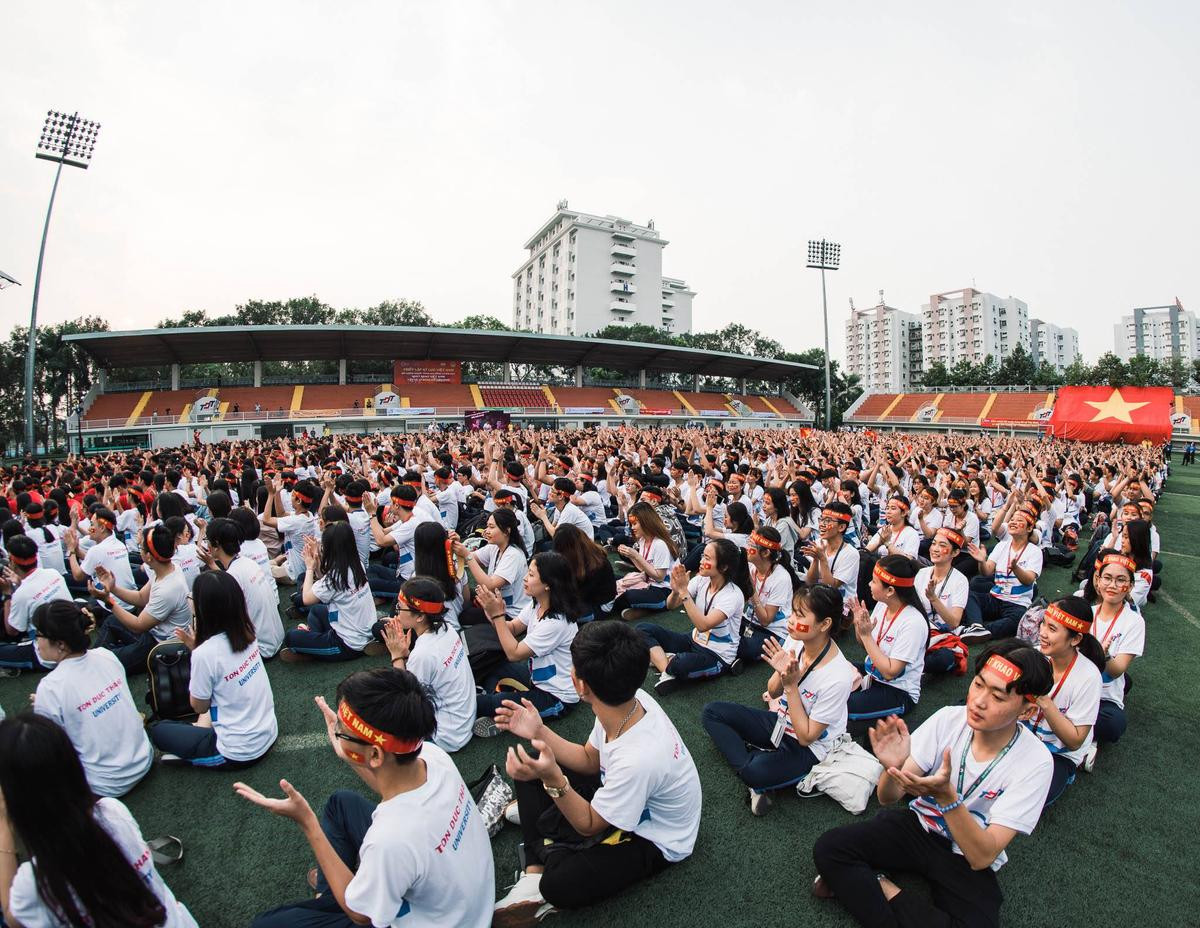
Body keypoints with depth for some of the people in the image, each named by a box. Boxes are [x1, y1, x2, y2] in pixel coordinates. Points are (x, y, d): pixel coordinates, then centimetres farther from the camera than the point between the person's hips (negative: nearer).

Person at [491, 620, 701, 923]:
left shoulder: (637, 758, -41)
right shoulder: (631, 700, -21)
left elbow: (589, 825, -22)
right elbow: (590, 760, -1)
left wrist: (553, 779, -37)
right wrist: (540, 733, -12)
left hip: (653, 840, -7)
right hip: (618, 794, 7)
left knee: (560, 885, -27)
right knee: (531, 771, 2)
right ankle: (535, 872, -1)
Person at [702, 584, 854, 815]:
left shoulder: (838, 677, -30)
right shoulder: (794, 641, -15)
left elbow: (806, 737, -21)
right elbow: (773, 693, 0)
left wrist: (791, 686, -28)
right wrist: (781, 674, -22)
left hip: (808, 748, -6)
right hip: (780, 721, 6)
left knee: (756, 773, -33)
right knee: (711, 712, -5)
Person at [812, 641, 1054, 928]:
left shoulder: (1035, 763, -19)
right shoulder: (949, 718, -15)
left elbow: (982, 856, -22)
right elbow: (887, 797, -14)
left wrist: (945, 796, -39)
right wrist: (893, 768, -37)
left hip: (968, 861, 0)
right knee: (828, 847, -21)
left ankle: (882, 889, -9)